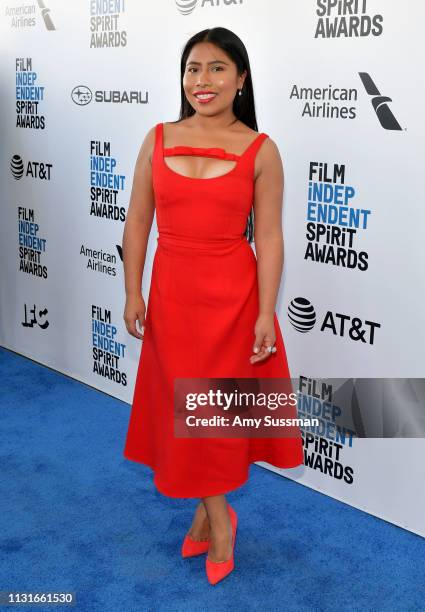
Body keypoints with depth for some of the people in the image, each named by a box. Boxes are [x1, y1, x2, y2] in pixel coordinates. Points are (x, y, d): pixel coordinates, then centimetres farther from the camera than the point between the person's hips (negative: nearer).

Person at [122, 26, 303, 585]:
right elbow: (138, 222, 5)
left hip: (233, 293, -3)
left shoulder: (260, 150, -6)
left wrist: (266, 314, -10)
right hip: (171, 290, 3)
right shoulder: (158, 139, 3)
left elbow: (268, 238, -6)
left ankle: (209, 508, 31)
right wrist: (133, 292, 1)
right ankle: (216, 516, 30)